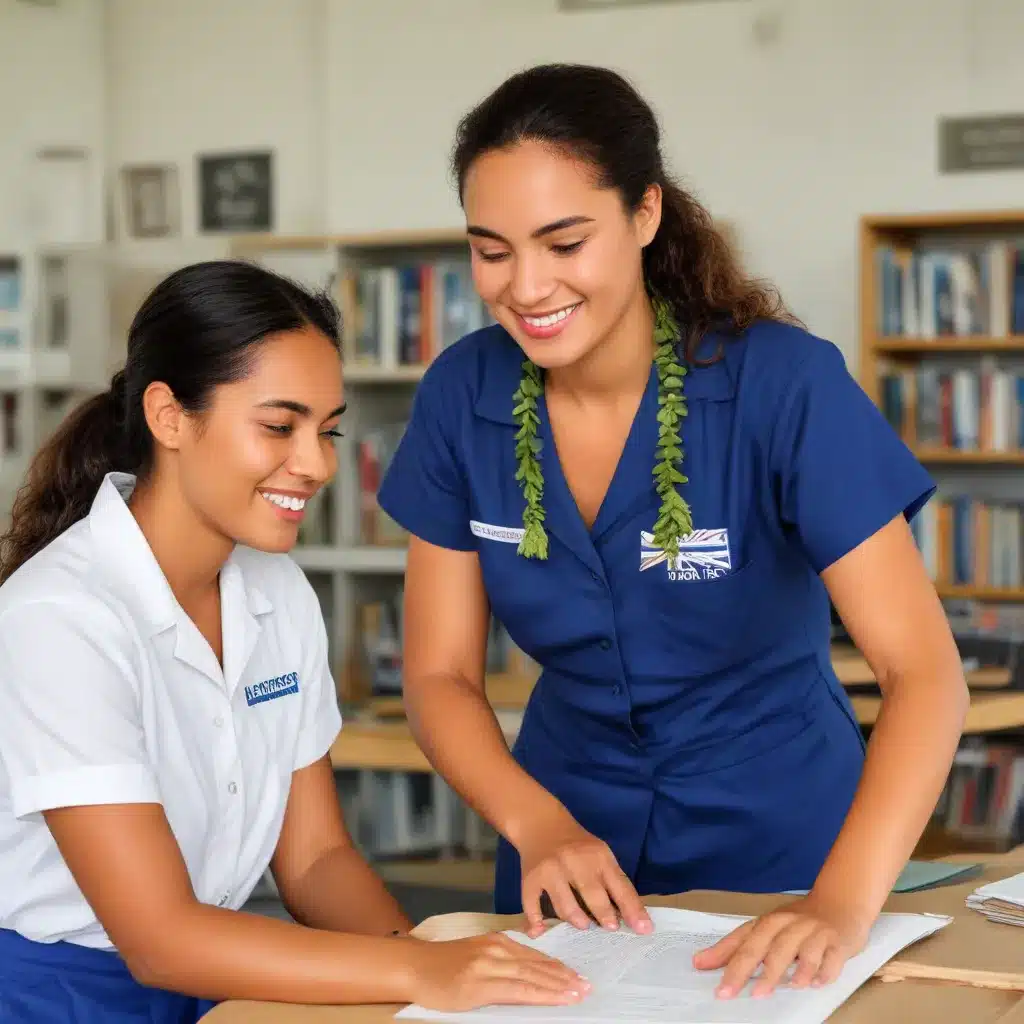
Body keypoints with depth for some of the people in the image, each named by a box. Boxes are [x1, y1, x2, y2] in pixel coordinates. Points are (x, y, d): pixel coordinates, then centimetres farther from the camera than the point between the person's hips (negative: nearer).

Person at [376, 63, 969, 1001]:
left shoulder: (784, 383, -21)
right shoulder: (463, 396, -10)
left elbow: (925, 671, -25)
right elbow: (441, 673, -5)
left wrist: (844, 902, -39)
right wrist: (537, 826, -23)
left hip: (781, 853, -3)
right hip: (574, 860, 3)